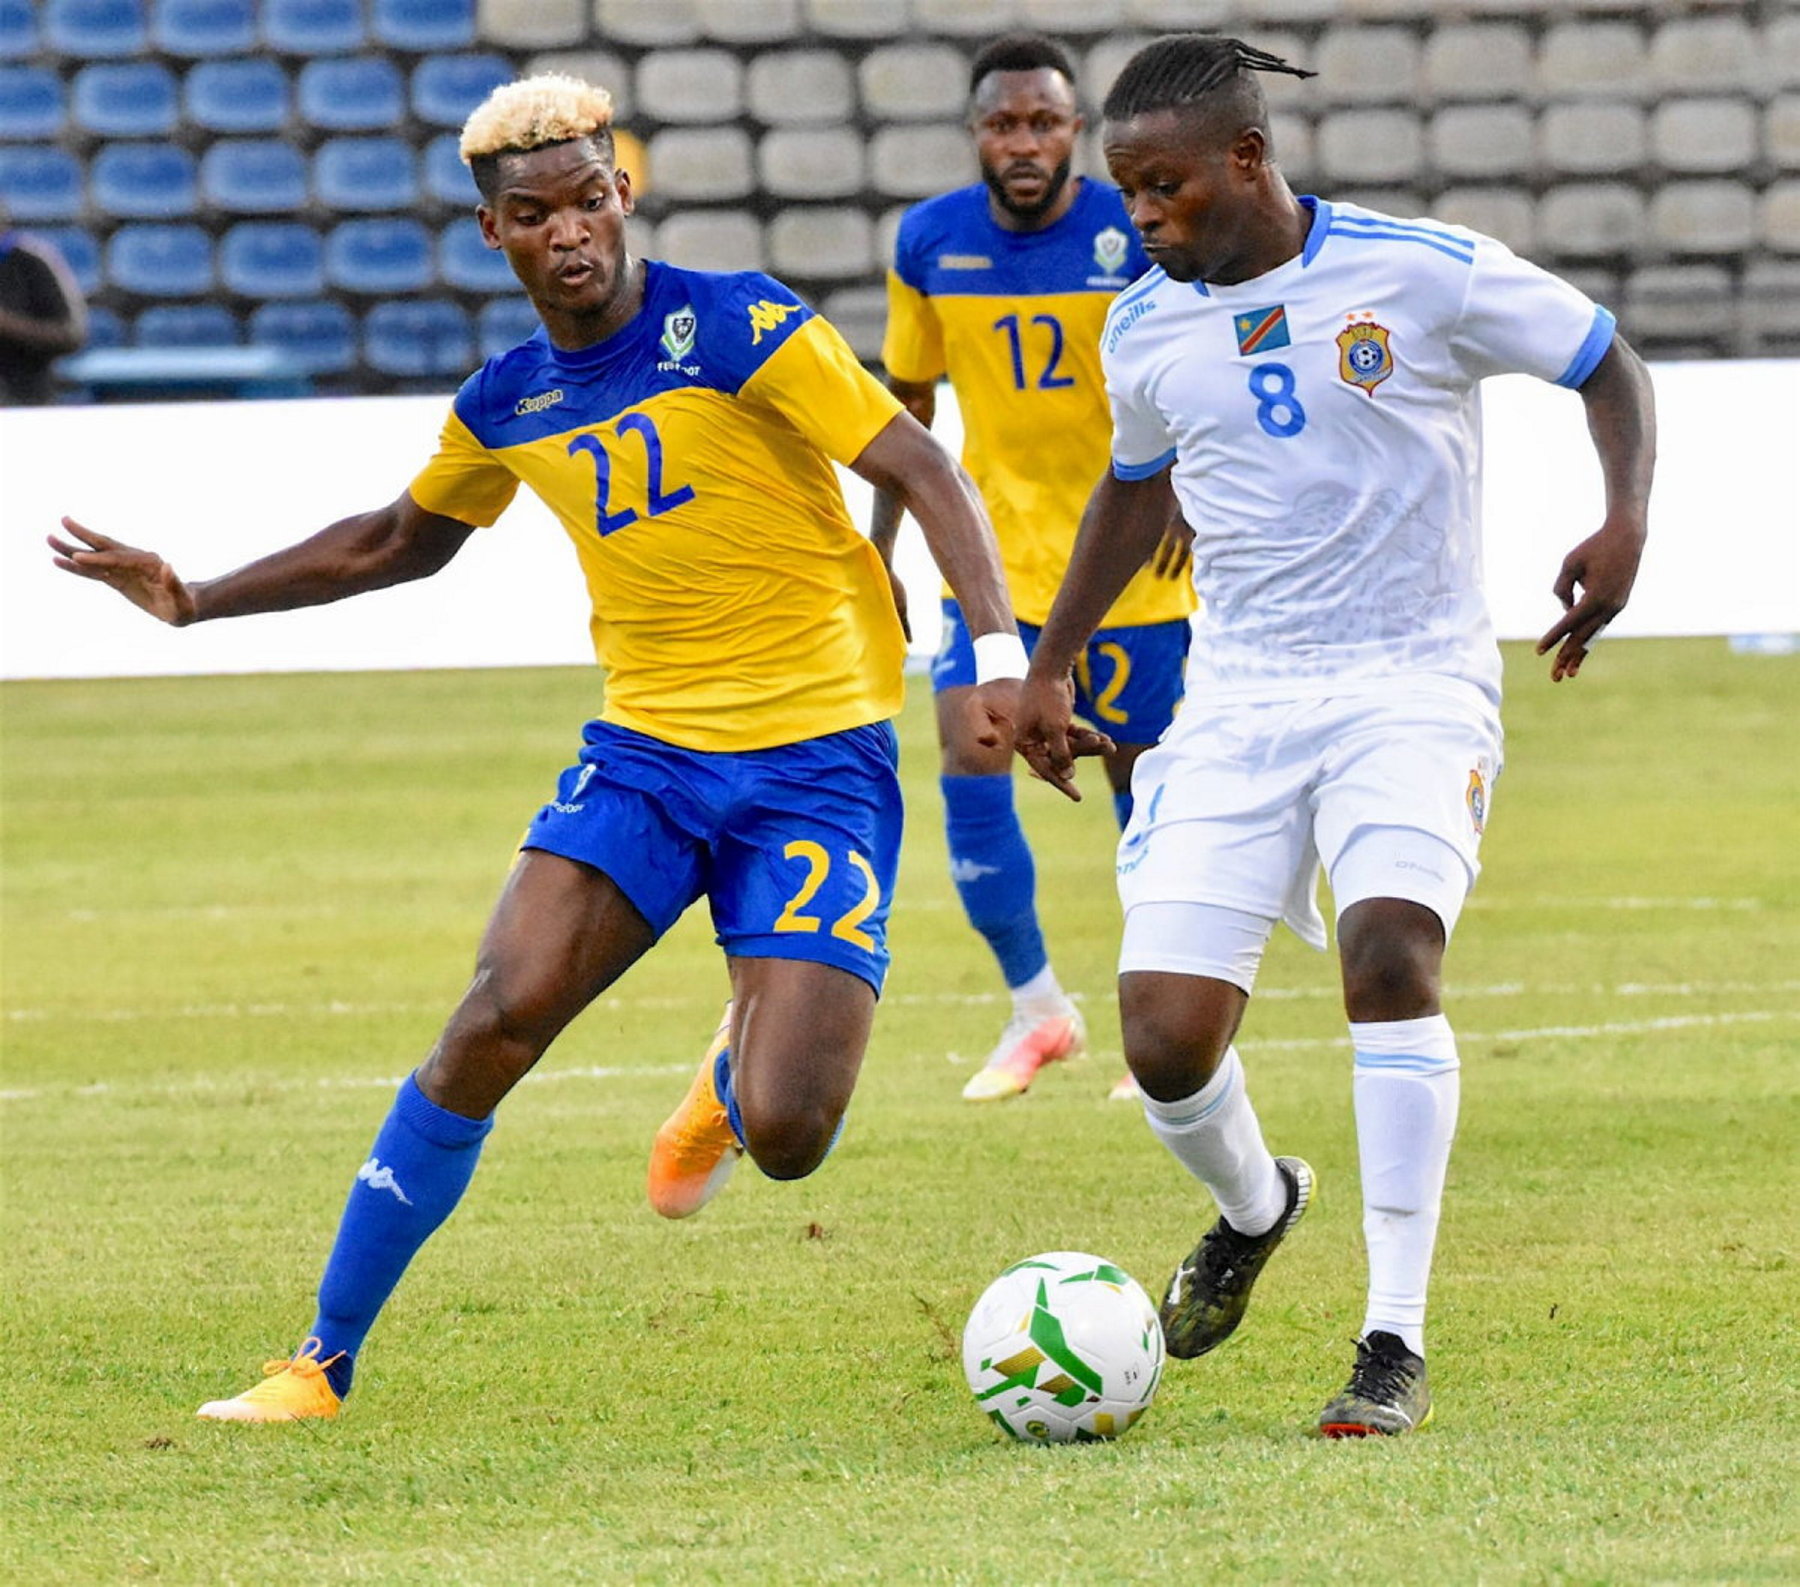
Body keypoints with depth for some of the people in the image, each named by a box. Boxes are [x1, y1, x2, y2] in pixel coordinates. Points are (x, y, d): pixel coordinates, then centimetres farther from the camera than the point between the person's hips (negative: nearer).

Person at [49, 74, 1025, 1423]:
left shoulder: (735, 326, -10)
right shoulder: (509, 404, 7)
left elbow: (926, 473, -11)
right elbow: (402, 540, 28)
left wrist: (1000, 645, -25)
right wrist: (197, 601, 22)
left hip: (819, 762, -4)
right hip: (644, 748, 4)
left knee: (786, 1140, -15)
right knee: (495, 1022, -17)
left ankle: (737, 1078, 26)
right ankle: (323, 1364, -7)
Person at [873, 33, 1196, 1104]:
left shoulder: (1138, 234, -12)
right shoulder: (930, 244, -3)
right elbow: (909, 397, 11)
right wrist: (879, 548, 9)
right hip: (993, 556, 2)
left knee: (1140, 777, 5)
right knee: (971, 761, -12)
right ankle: (1036, 1005, 5)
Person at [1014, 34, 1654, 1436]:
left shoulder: (1422, 272, -9)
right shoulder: (1145, 331, 5)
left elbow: (1606, 362, 2)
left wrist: (1625, 520, -14)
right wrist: (1049, 666, 26)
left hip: (1415, 685, -4)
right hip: (1238, 702, 4)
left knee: (1390, 950, -29)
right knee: (1166, 1041, -10)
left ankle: (1396, 1347, -21)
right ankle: (1253, 1204, 28)